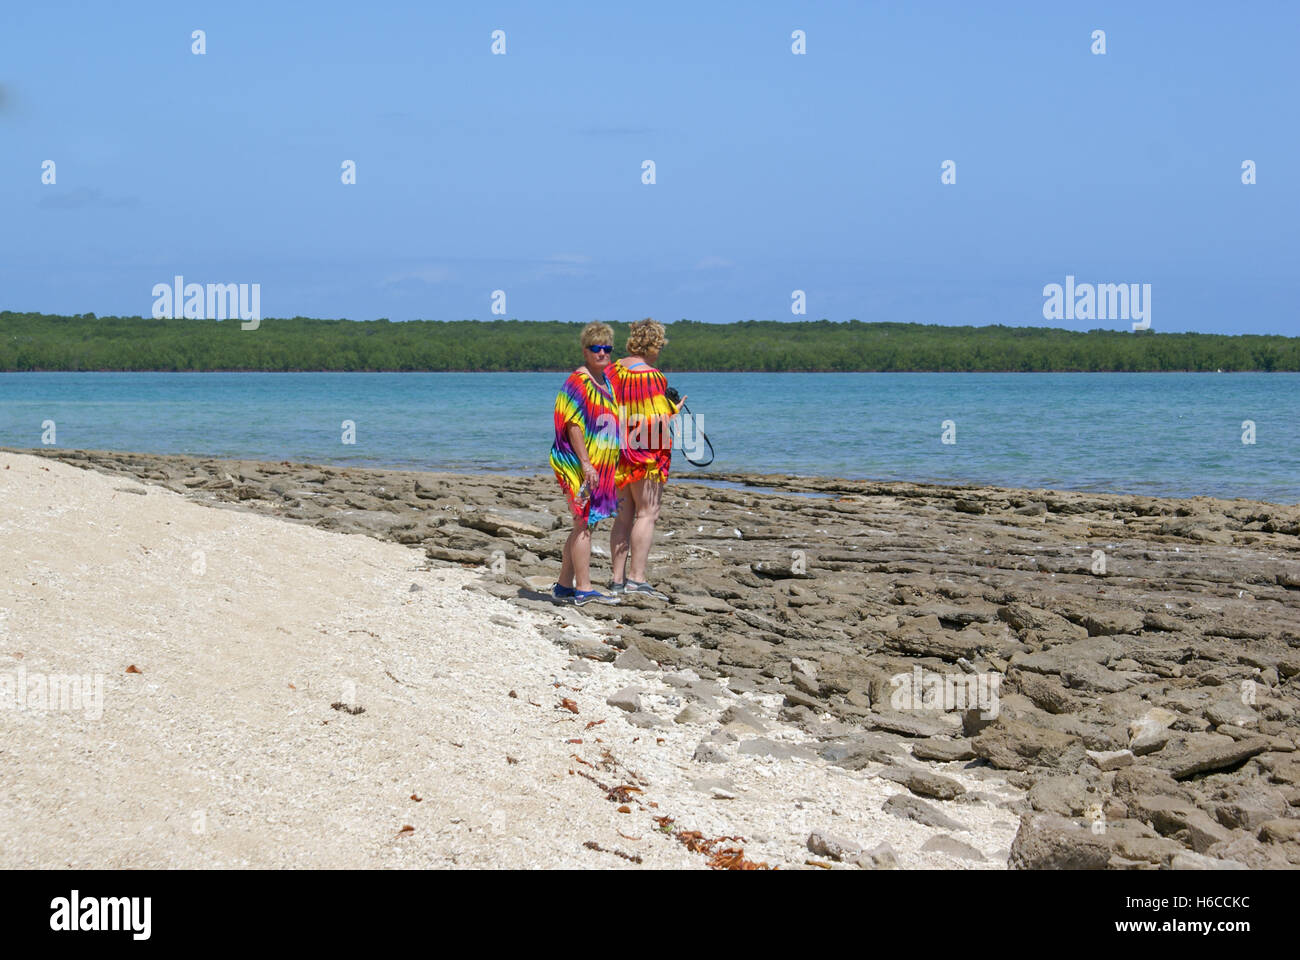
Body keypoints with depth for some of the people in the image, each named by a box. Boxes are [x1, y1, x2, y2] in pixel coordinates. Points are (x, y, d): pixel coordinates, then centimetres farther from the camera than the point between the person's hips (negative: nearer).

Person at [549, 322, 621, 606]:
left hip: (599, 467, 9)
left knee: (584, 525, 12)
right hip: (582, 466, -9)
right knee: (584, 523, -8)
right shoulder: (578, 381, -13)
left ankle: (564, 585, 18)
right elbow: (573, 425, -18)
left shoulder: (605, 380, 15)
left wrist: (608, 467, 22)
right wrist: (585, 463, -23)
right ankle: (583, 589, -6)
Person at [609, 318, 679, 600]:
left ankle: (618, 579, 13)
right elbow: (658, 421, -18)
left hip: (621, 451, 8)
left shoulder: (615, 370, 7)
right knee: (647, 513, -3)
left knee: (624, 515, 11)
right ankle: (637, 578, -6)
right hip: (646, 452, -8)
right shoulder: (651, 376, -16)